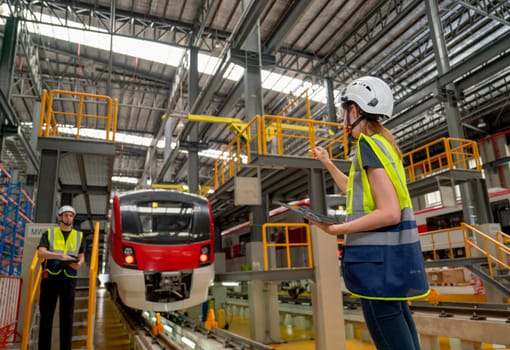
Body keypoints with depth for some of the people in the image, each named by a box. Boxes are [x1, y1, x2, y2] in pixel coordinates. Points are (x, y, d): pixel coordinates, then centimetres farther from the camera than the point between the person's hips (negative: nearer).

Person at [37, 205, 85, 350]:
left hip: (69, 279, 1)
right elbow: (41, 252, -7)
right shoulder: (49, 233, 7)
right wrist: (60, 255, -23)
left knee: (67, 316, 3)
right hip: (50, 277, -1)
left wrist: (79, 263, -11)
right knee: (46, 315, 5)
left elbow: (82, 257, 13)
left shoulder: (79, 236, 13)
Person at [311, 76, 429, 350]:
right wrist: (327, 163, 32)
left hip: (378, 255, -10)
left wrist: (338, 229, -18)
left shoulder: (369, 145, -16)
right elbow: (358, 190, 27)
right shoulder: (381, 142, 14)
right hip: (391, 252, 10)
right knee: (398, 321, 20)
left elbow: (390, 213, -23)